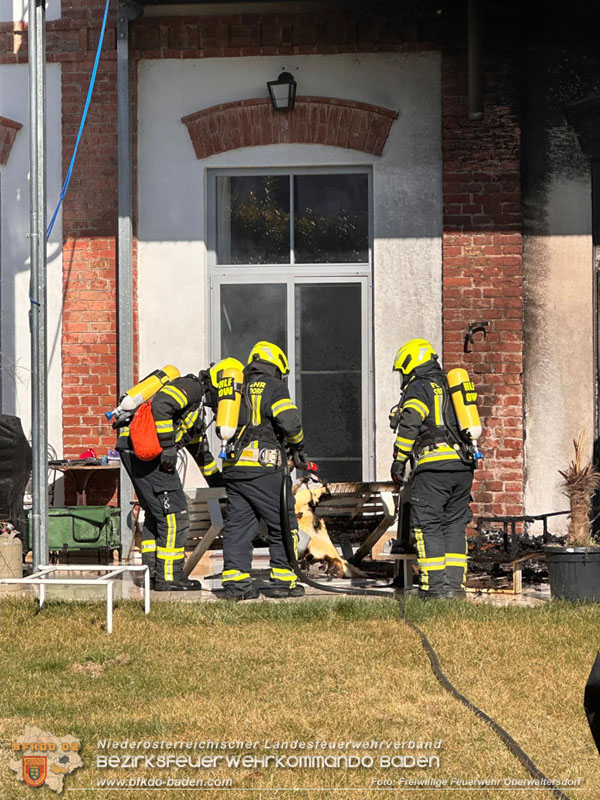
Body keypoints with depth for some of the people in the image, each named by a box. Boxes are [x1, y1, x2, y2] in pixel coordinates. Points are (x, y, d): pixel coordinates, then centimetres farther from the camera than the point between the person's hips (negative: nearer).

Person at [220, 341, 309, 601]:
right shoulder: (273, 387, -3)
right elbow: (290, 422, -13)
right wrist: (297, 447, 4)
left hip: (232, 466, 6)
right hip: (263, 466, -6)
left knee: (238, 524, 9)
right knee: (283, 524, 4)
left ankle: (235, 581, 4)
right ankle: (282, 580, 5)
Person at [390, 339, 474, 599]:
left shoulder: (419, 388, -1)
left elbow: (410, 425, -14)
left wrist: (398, 461, -9)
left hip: (434, 467, -7)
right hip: (464, 465, 7)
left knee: (427, 525, -2)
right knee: (454, 525, 11)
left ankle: (435, 585, -5)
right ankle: (455, 584, 8)